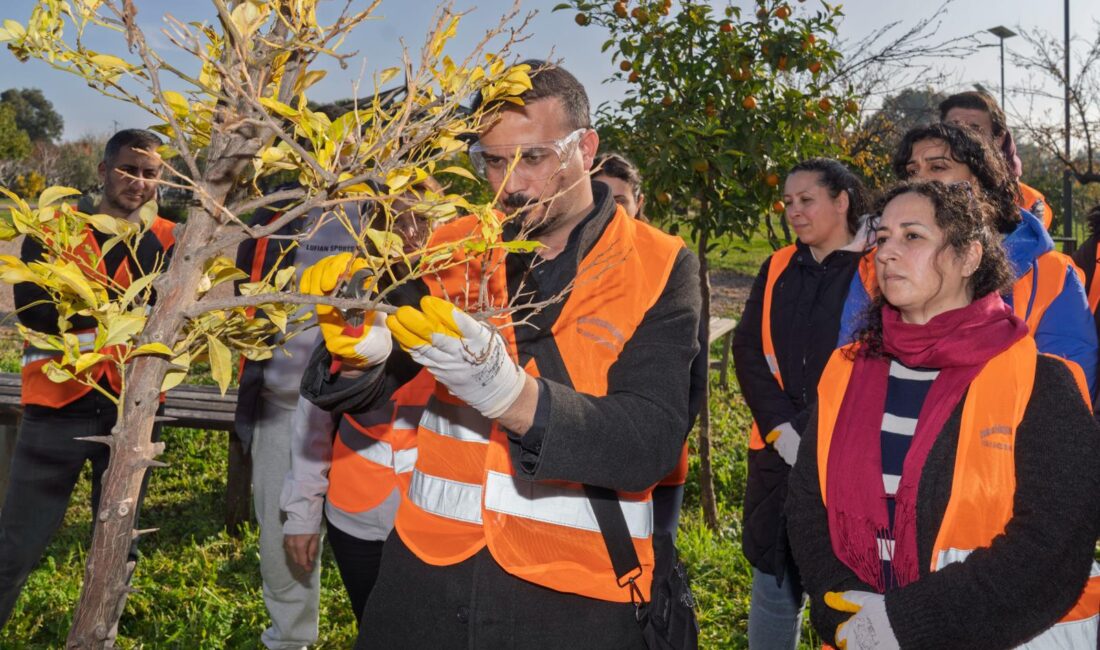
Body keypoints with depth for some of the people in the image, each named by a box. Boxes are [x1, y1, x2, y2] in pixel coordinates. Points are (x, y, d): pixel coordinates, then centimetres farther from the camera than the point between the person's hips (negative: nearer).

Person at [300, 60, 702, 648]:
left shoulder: (660, 270, -7)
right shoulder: (453, 249, 2)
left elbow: (651, 443, -18)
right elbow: (364, 391, -2)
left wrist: (503, 388, -32)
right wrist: (360, 351, -25)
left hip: (573, 598, -2)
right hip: (427, 574, 3)